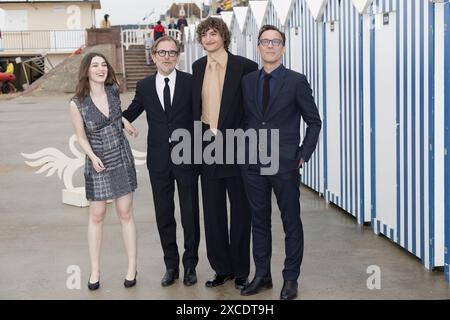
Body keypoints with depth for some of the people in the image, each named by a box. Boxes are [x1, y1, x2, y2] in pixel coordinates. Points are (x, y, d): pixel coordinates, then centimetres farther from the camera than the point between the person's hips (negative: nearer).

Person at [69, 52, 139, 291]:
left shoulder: (113, 91, -3)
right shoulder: (77, 104, -13)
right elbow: (81, 137, -3)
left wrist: (125, 121, 3)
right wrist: (92, 156, -18)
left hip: (122, 159, 2)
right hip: (97, 164, -2)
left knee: (125, 214, 5)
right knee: (96, 217, 5)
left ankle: (132, 268, 14)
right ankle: (95, 272, 15)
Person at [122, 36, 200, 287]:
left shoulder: (190, 82, -2)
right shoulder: (144, 86, 5)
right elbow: (130, 114, 14)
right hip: (159, 160, 2)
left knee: (190, 214, 6)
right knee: (164, 215, 10)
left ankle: (190, 264, 22)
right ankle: (171, 265, 24)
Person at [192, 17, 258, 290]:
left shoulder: (244, 66, -7)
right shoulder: (198, 67, 8)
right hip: (208, 144, 5)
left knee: (240, 209, 6)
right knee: (213, 210, 10)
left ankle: (241, 270, 18)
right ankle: (222, 268, 22)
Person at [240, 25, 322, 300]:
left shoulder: (296, 81, -3)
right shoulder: (247, 81, 9)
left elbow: (314, 122, 1)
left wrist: (303, 156, -4)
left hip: (285, 164, -4)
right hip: (254, 164, 4)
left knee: (292, 223, 5)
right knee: (259, 222, 12)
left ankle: (291, 279, 17)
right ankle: (262, 275, 24)